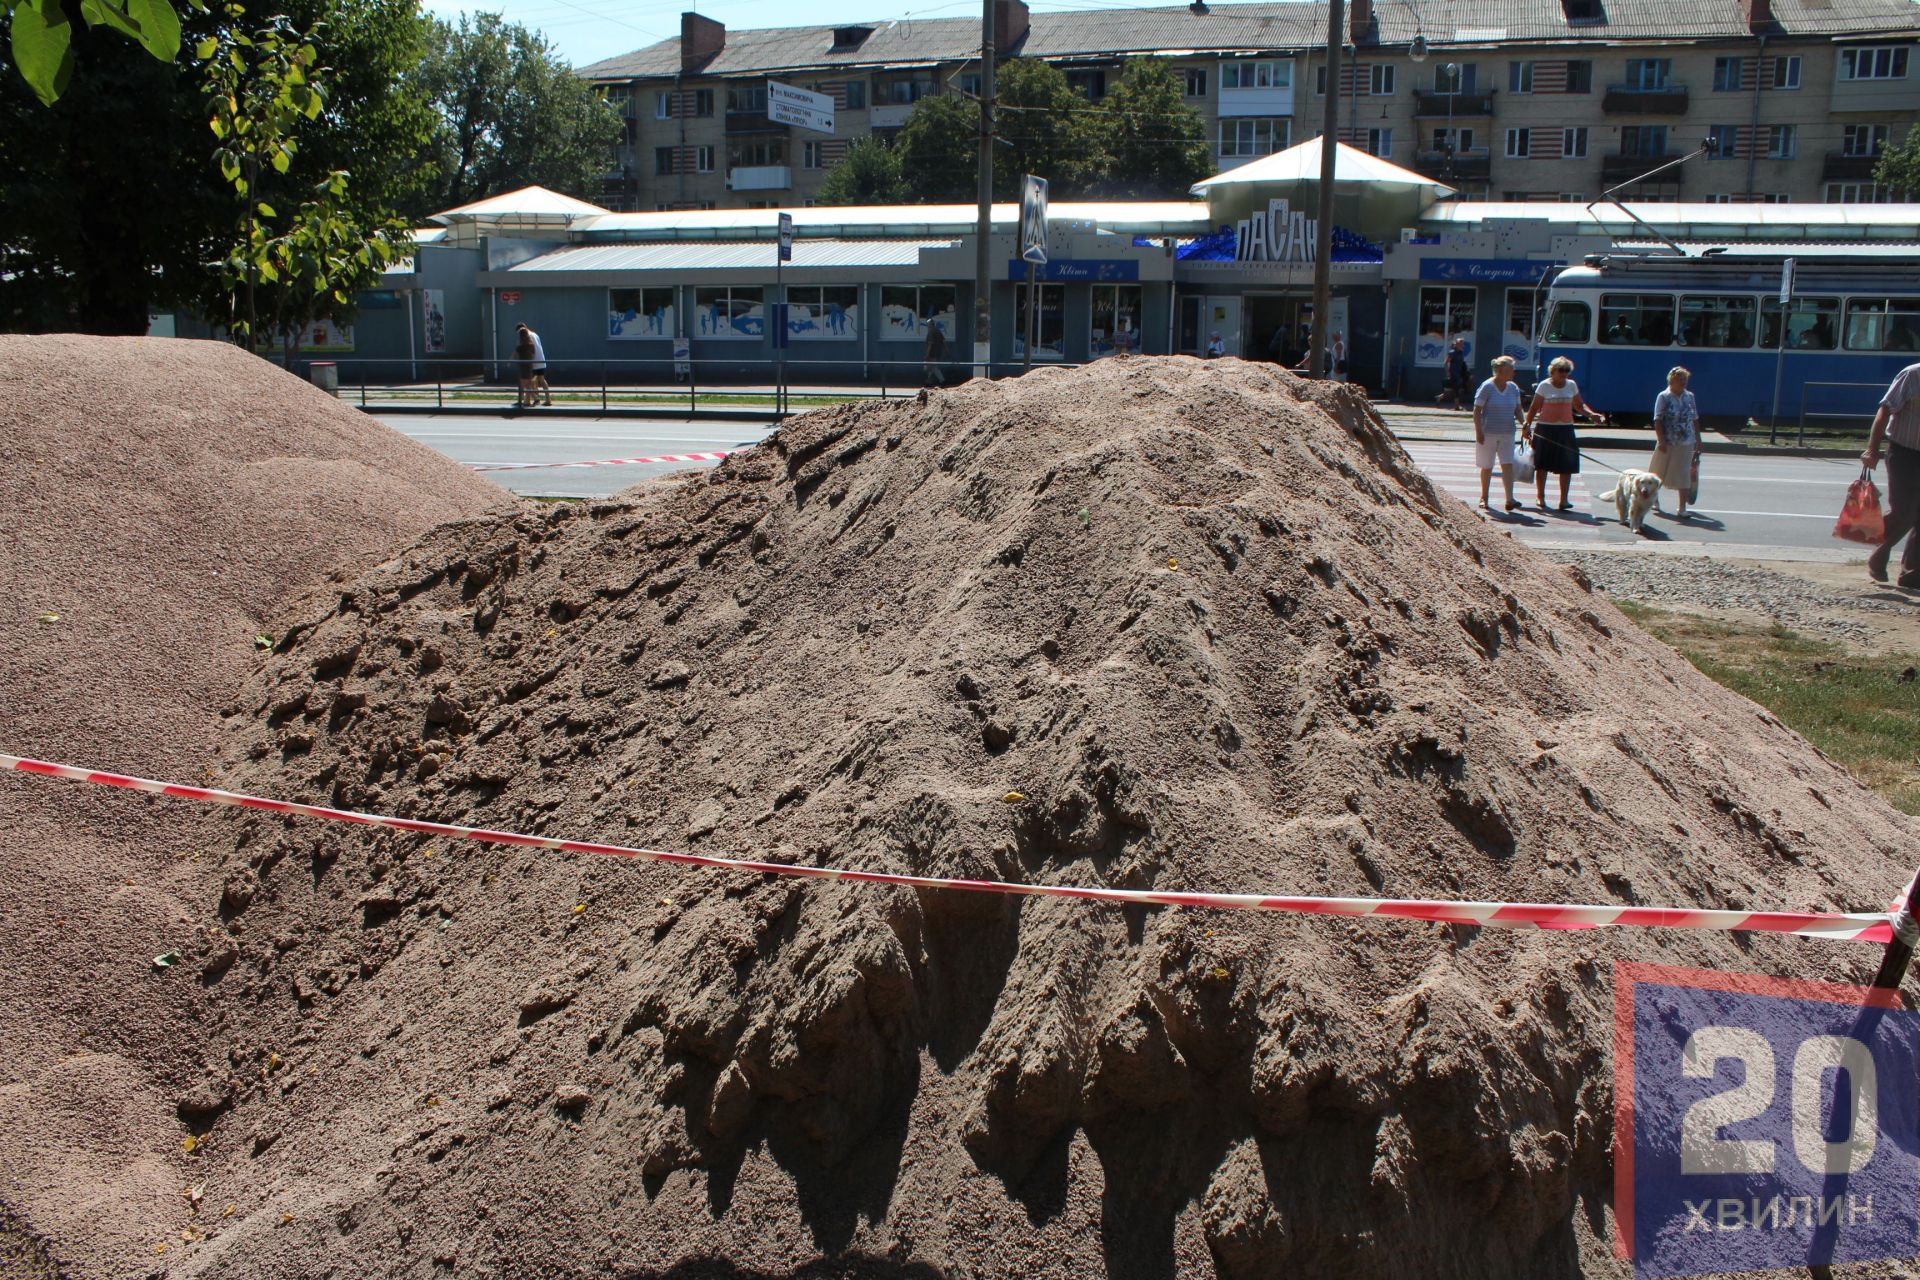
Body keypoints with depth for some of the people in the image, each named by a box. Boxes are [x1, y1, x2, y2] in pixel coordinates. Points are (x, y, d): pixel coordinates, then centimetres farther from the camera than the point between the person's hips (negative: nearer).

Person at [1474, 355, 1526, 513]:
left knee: (1508, 465, -7)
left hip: (1507, 434, 4)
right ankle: (1483, 498, 22)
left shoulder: (1513, 388, 6)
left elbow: (1517, 410, 14)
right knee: (1487, 467, 7)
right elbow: (1477, 411, -10)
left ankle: (1510, 499, -11)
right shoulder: (1487, 387, -10)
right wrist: (1479, 431, -17)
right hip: (1488, 433, -4)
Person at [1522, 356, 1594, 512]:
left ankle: (1563, 499, 0)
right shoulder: (1544, 386, -2)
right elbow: (1534, 408, -1)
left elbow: (1579, 405, 16)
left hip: (1566, 430, 3)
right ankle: (1540, 497, 16)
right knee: (1542, 464, 4)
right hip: (1546, 429, -3)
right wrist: (1527, 425, -10)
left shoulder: (1572, 385, 9)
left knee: (1567, 466, -2)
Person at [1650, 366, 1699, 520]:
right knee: (1659, 474, 9)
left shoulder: (1689, 396, 7)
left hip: (1686, 443, 3)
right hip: (1668, 443, -3)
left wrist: (1697, 438, 11)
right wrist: (1662, 441, -17)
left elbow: (1695, 419, 14)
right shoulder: (1663, 397, -7)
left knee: (1684, 475, 2)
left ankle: (1682, 508, 6)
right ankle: (1653, 499, 33)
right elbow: (1658, 421, -10)